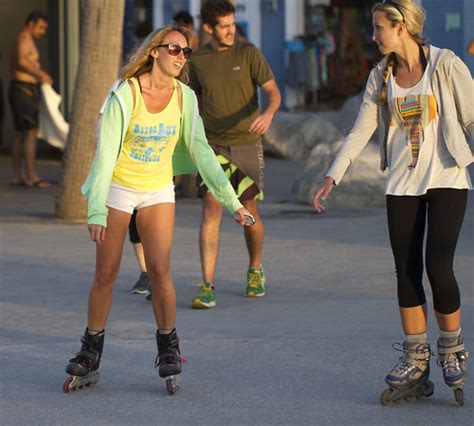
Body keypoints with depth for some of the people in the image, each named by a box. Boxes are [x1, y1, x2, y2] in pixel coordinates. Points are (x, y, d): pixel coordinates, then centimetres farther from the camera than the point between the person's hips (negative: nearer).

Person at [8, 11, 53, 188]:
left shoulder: (23, 41, 21)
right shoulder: (24, 39, -12)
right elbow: (21, 60, -31)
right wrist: (41, 73, -26)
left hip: (20, 90, 10)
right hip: (25, 90, -10)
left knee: (20, 135, 9)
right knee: (31, 134, -9)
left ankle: (17, 176, 9)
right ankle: (31, 176, -10)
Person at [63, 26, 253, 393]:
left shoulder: (184, 97, -8)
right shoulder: (125, 94, -19)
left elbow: (200, 151, -5)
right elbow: (105, 152, -19)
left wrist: (231, 200, -10)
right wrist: (97, 210, -24)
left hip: (159, 191, 2)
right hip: (118, 188, -2)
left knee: (160, 270, -10)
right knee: (105, 274, 3)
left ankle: (168, 348, 7)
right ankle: (91, 355, 16)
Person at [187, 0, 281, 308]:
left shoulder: (249, 53, -3)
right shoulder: (198, 61, 4)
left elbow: (274, 92, -9)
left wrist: (269, 114, -31)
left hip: (247, 144, -1)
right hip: (213, 146, 1)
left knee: (250, 213, 8)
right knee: (211, 211, -13)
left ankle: (256, 271, 36)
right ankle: (207, 289, -17)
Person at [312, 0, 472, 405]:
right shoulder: (381, 76, 6)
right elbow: (361, 131, 6)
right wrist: (333, 176, -3)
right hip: (402, 184, 5)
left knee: (438, 266, -13)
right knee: (406, 270, 2)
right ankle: (415, 363, 10)